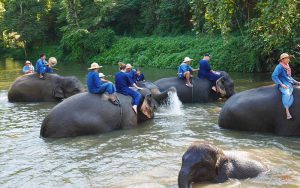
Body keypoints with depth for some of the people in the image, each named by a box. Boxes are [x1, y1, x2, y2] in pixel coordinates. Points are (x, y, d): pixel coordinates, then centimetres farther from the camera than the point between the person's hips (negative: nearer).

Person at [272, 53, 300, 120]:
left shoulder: (287, 66, 16)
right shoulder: (279, 67, -8)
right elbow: (274, 76, -19)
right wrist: (281, 84, -21)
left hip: (289, 83, 8)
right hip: (283, 84, -8)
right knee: (287, 93, -35)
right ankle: (287, 112, -40)